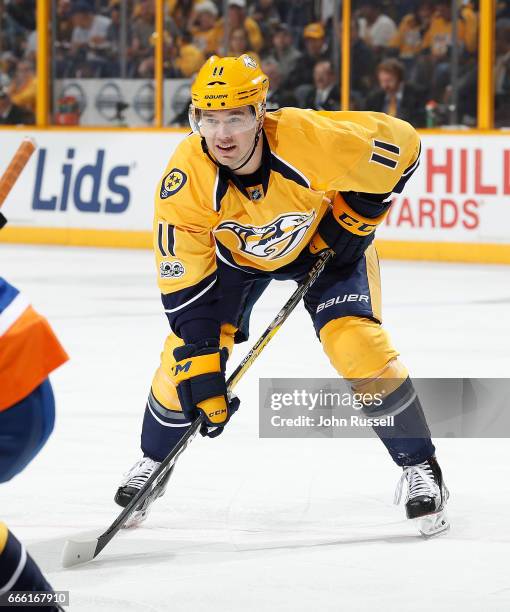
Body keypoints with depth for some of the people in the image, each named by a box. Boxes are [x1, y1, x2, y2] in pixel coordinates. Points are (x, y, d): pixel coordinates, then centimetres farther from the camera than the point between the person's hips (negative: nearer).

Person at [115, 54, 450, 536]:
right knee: (189, 344, -9)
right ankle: (153, 462, 18)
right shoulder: (185, 180, -32)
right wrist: (201, 374, -29)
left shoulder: (309, 139, -39)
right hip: (236, 251, 2)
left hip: (325, 239, -2)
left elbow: (400, 143, -23)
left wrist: (356, 217, -18)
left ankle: (419, 468, 1)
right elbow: (183, 284, -26)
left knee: (359, 345, -18)